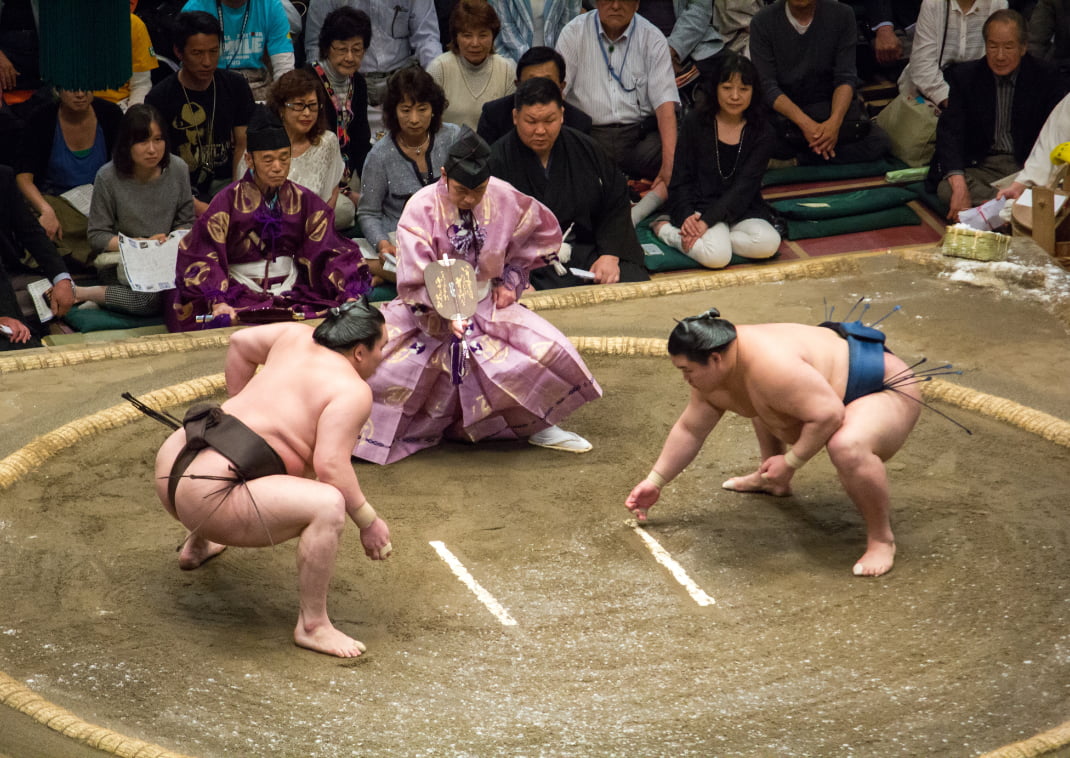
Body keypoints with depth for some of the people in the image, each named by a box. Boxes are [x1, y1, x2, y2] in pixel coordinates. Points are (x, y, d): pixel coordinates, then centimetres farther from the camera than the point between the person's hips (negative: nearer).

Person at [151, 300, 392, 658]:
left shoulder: (298, 336, 14)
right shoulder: (353, 390, -8)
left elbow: (240, 341, 28)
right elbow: (330, 464, -19)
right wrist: (369, 522, -10)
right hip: (205, 497, -10)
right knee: (328, 505, -22)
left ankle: (196, 546, 56)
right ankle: (312, 625, -16)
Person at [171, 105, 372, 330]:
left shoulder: (304, 200, 9)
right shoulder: (229, 200, -1)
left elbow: (328, 253, 5)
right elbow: (204, 257, -9)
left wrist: (348, 295, -12)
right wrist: (217, 301, -26)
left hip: (291, 290, 3)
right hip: (240, 292, -3)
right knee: (222, 321, -35)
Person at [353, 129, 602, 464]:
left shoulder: (504, 198, -9)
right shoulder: (420, 209, -17)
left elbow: (545, 233, 10)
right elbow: (414, 281, -20)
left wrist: (510, 279, 3)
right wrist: (445, 313, -36)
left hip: (487, 305, 2)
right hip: (430, 310, -2)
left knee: (548, 350, -19)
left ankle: (538, 426, 8)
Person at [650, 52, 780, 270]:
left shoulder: (761, 132, 0)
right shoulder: (695, 123, 1)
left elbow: (744, 186, -9)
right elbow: (681, 179, 2)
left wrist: (707, 221, -21)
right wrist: (687, 217, -17)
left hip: (742, 211, 2)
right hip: (700, 207, -2)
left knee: (768, 244, -30)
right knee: (716, 256, -32)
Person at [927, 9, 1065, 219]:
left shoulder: (1044, 79, 2)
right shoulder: (964, 76, 2)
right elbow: (950, 131, -7)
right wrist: (959, 186, -26)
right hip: (981, 166, 1)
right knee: (947, 188, -33)